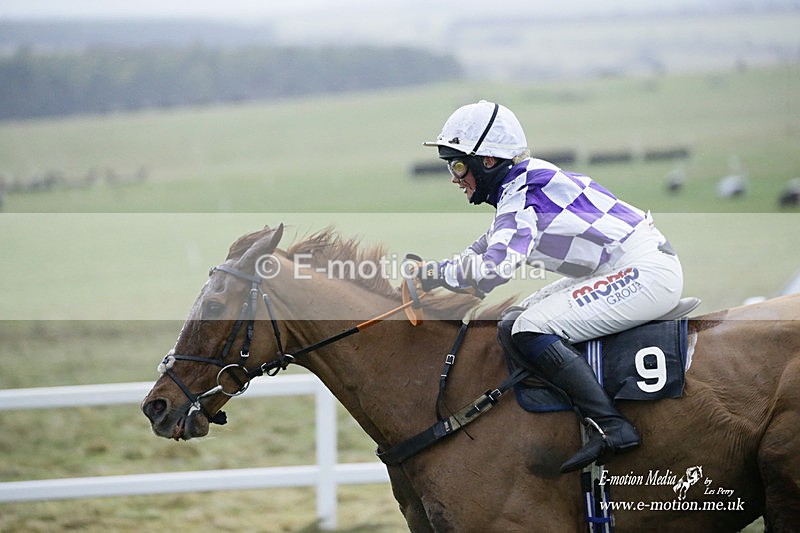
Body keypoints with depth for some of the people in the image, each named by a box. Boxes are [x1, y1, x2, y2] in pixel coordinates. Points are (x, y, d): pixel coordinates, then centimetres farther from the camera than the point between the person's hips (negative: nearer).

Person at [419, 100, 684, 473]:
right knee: (528, 314, 16)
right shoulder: (524, 184, 15)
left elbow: (494, 267, -29)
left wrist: (439, 274, -14)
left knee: (532, 331, -18)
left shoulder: (521, 194, -15)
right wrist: (430, 271, 12)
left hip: (648, 272, -11)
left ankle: (610, 427, -25)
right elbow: (487, 248, 24)